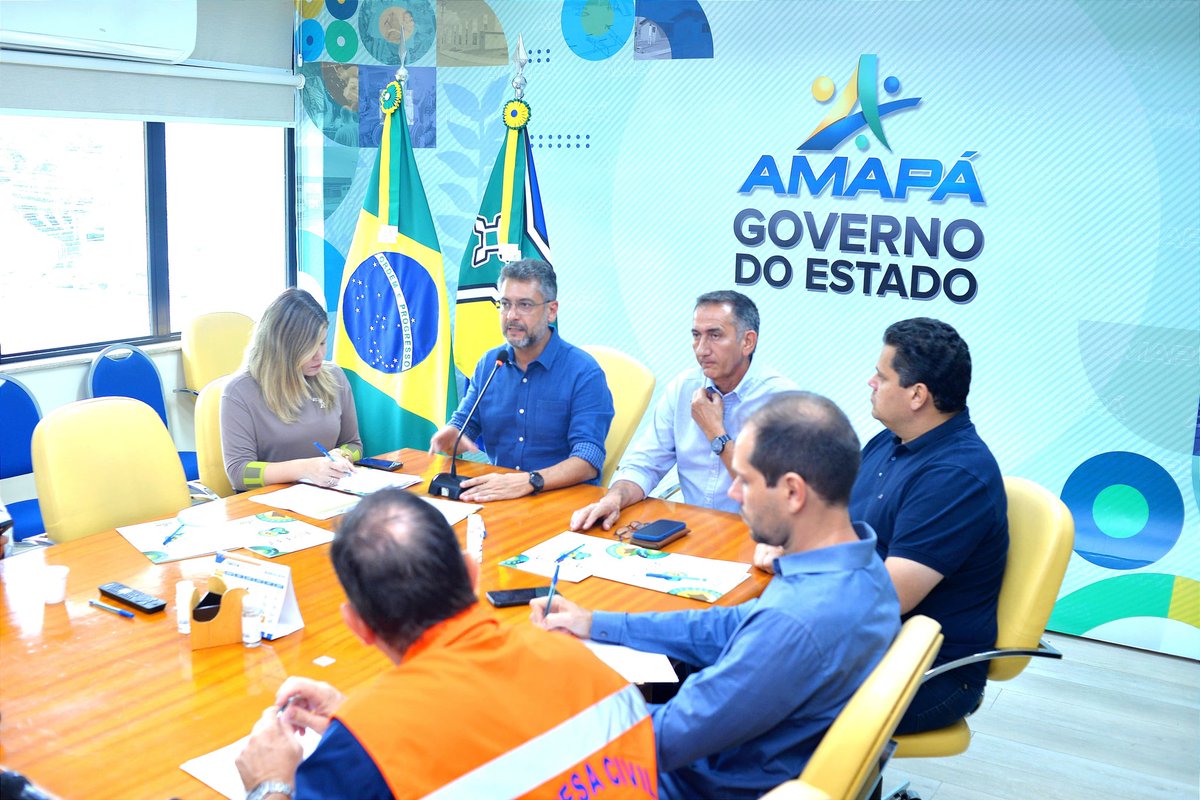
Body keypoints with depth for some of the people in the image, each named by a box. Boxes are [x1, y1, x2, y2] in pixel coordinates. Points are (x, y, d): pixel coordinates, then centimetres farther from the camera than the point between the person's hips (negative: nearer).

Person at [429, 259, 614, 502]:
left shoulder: (584, 372, -9)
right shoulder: (489, 364, 10)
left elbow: (588, 460, -19)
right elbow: (464, 424, 16)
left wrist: (529, 481, -35)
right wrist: (450, 437, -10)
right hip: (498, 495, 5)